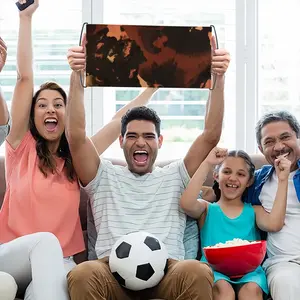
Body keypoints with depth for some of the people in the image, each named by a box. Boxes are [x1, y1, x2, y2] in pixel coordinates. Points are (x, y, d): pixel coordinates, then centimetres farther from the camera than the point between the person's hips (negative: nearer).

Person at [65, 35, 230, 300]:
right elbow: (76, 136, 6)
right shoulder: (104, 178, 21)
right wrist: (77, 77, -5)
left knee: (198, 272, -35)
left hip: (167, 271, 1)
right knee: (82, 275, -36)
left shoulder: (175, 177, 23)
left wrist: (218, 79, 0)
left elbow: (211, 136, 11)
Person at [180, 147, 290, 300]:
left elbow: (274, 224, -5)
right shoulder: (207, 209, 14)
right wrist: (207, 164, -7)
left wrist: (282, 180, -2)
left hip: (248, 271, 1)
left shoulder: (254, 211, 18)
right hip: (214, 270, -1)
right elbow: (186, 204, -9)